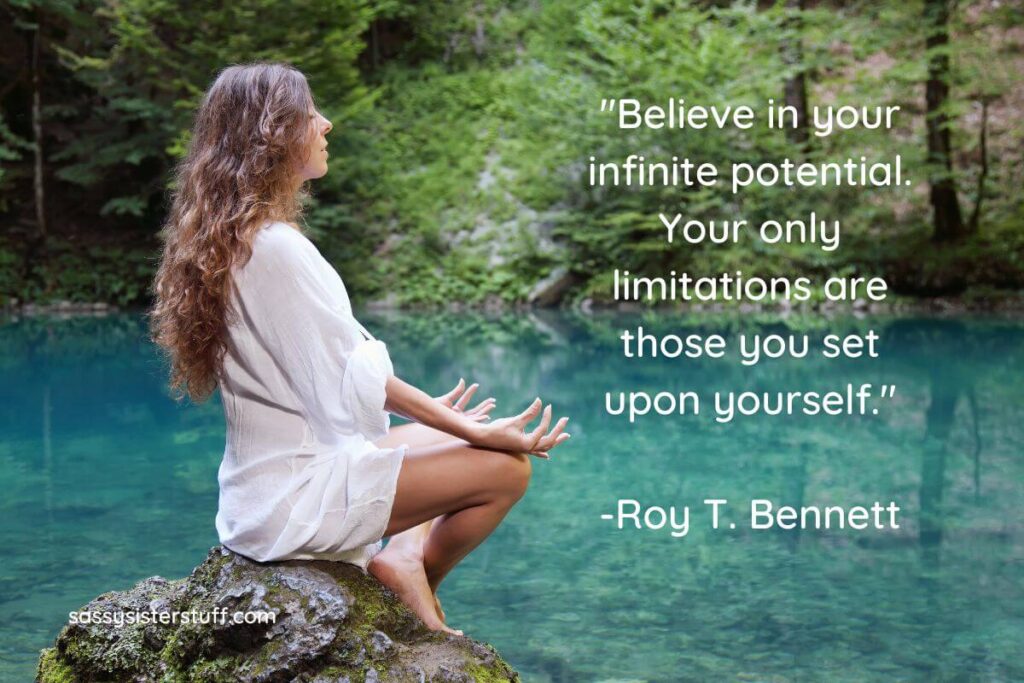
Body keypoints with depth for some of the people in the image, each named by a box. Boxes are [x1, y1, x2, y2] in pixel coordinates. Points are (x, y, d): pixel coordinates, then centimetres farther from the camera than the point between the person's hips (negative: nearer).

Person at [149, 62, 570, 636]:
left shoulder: (233, 237, 8)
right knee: (505, 468, -9)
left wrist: (435, 411, 10)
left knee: (459, 438, 22)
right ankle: (415, 576, 7)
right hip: (297, 497, -10)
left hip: (268, 482, 10)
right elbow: (355, 381, -19)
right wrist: (475, 432, -13)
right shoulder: (276, 248, -22)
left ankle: (405, 554, 6)